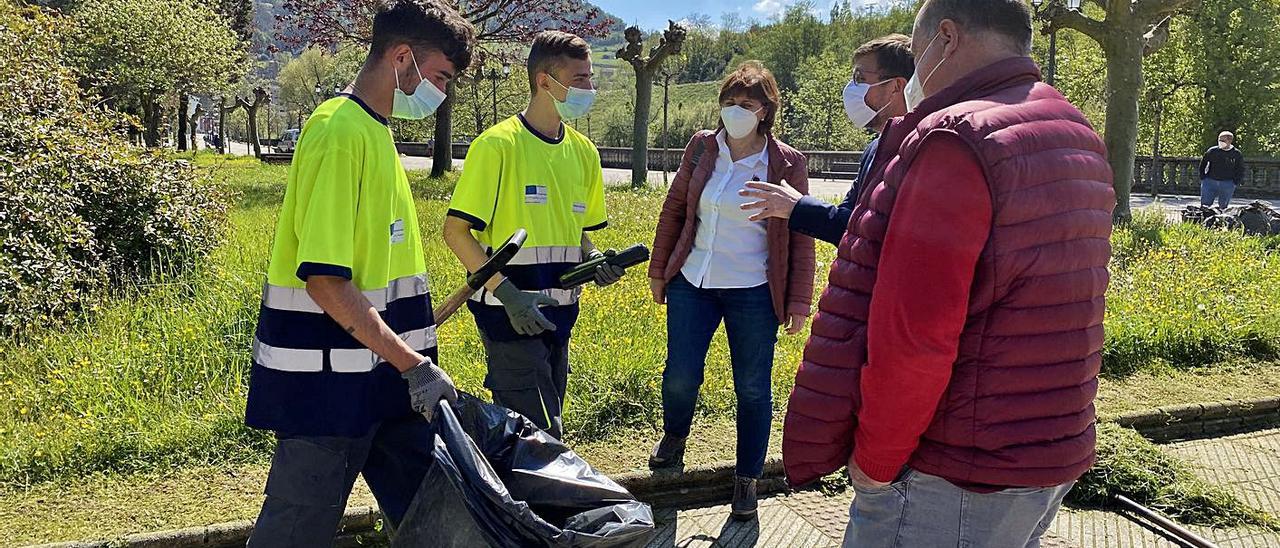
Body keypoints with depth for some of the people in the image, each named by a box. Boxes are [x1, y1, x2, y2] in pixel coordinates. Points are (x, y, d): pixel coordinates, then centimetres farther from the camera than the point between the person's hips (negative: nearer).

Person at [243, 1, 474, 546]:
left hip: (380, 372, 9)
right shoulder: (339, 132, -17)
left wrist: (414, 355, 20)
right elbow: (326, 280, -23)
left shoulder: (374, 131, 13)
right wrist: (413, 363, -22)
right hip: (326, 378, -9)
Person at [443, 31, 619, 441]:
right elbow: (456, 230, -11)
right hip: (509, 314, -7)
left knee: (544, 425, 15)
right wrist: (507, 293, -19)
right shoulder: (498, 144, -11)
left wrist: (593, 259, -2)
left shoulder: (583, 151, 10)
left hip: (556, 313, 7)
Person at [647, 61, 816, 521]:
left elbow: (801, 237, -2)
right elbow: (673, 209, 9)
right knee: (680, 376, 3)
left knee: (753, 389, 5)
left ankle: (748, 481, 23)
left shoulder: (786, 164, -6)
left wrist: (799, 301, -3)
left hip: (753, 292, -2)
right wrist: (659, 271, 11)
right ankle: (673, 438, 36)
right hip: (693, 282, 2)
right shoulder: (702, 147, 0)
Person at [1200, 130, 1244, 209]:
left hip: (1227, 184, 0)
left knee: (1223, 207, 6)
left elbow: (1241, 170, 8)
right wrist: (1203, 178, 4)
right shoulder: (1212, 151, 0)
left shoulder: (1237, 154, 0)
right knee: (1205, 204, -2)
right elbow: (1202, 164, 12)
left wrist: (1235, 183, -1)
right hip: (1210, 182, 0)